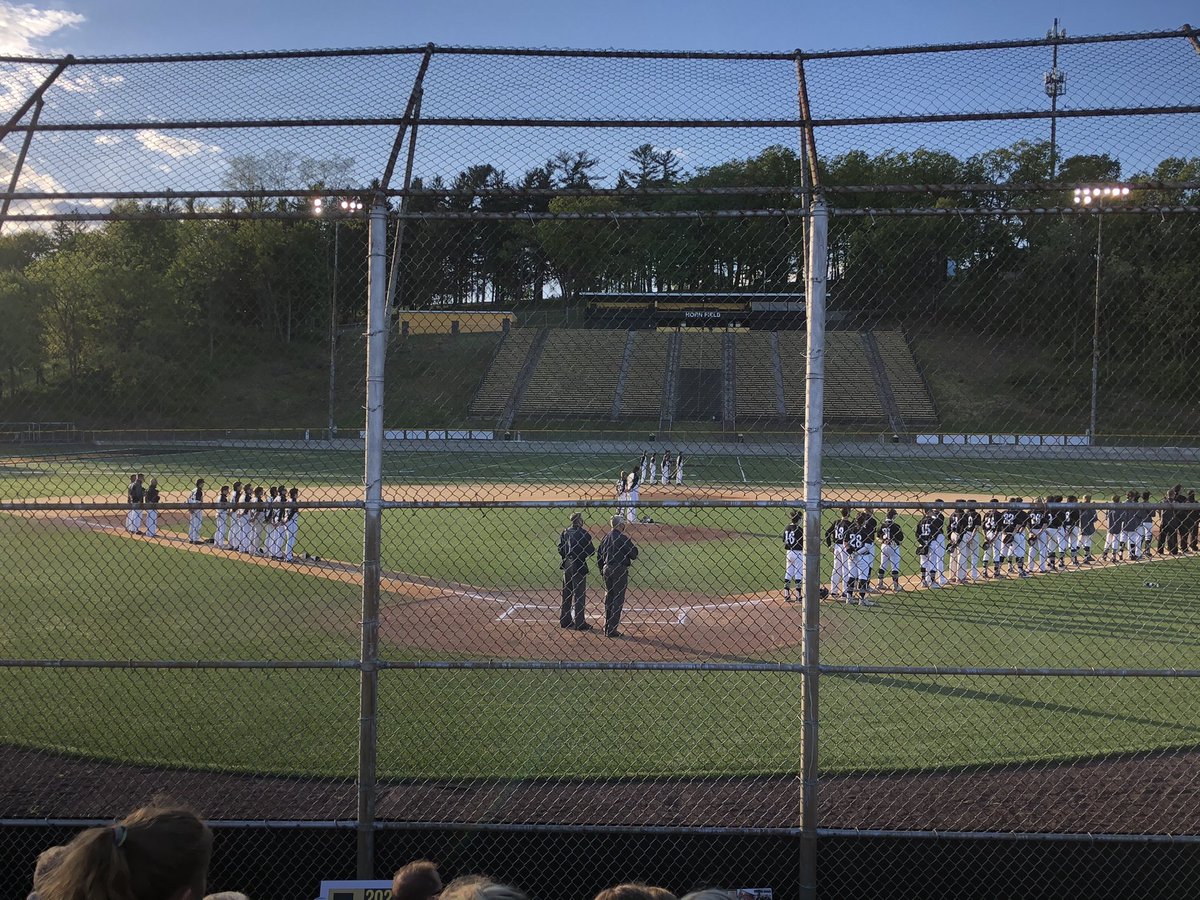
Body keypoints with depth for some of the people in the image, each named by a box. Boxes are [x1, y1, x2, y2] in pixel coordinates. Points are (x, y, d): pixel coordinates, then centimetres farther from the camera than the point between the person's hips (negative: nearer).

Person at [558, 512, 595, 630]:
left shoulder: (565, 532, 5)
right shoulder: (583, 533, -14)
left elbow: (560, 549, 6)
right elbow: (590, 551, -13)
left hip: (566, 565, 6)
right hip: (578, 566, -6)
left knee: (566, 593, 15)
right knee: (579, 594, -1)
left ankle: (565, 620, 21)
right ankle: (579, 623, 0)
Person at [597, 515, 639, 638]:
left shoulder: (606, 538, 9)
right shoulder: (623, 538, -14)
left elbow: (599, 556, 13)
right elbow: (633, 555, -12)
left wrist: (602, 570, 21)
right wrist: (634, 547, 7)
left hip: (607, 569, 7)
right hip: (620, 570, -7)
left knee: (608, 598, 15)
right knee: (618, 599, -2)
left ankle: (607, 628, 20)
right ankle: (612, 629, -4)